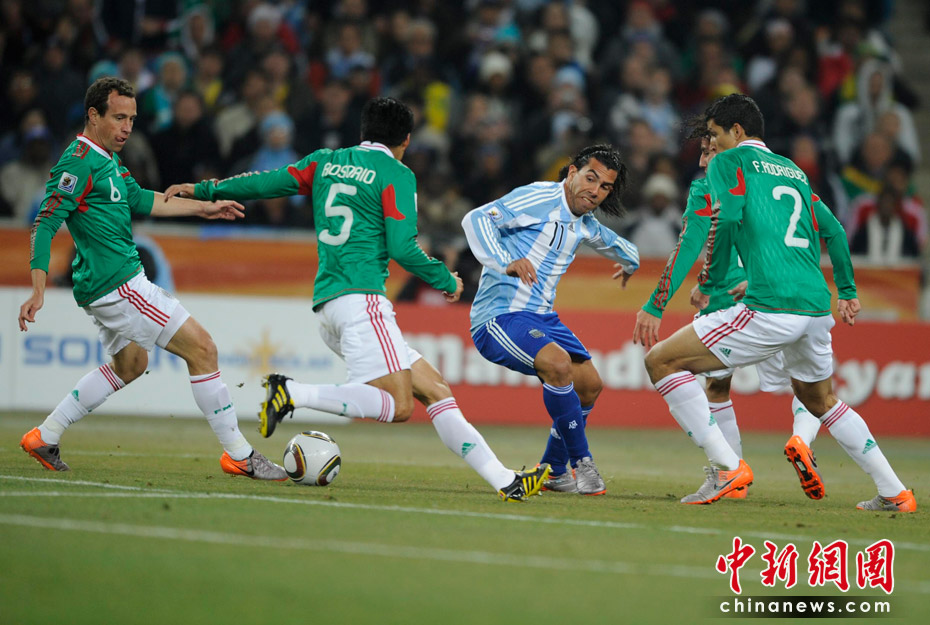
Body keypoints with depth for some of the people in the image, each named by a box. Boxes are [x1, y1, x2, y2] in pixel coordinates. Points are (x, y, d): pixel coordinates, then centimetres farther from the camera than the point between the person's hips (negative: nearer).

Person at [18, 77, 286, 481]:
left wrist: (201, 207, 20)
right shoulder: (81, 162, -17)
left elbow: (139, 200, 21)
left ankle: (45, 437, 29)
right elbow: (45, 224, -20)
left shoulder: (107, 157, 13)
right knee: (201, 348, -9)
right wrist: (38, 290, -28)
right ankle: (239, 455, -3)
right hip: (116, 285, -11)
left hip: (120, 281, 11)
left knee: (130, 364, 28)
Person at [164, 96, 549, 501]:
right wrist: (447, 281, 8)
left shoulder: (326, 163, 18)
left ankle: (505, 481, -2)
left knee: (434, 389, 5)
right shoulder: (396, 174, -1)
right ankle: (293, 393, -23)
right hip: (360, 298, -8)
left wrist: (206, 190, 34)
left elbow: (266, 183, 20)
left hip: (327, 304, 8)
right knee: (398, 405, -19)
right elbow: (402, 249, -7)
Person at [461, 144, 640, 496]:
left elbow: (617, 246, 38)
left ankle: (553, 471, 25)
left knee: (589, 384, 8)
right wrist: (506, 263, -36)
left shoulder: (585, 225, 13)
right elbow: (476, 219, -23)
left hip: (540, 317, 9)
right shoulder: (539, 198, -13)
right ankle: (582, 463, -17)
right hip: (499, 315, -9)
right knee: (558, 363, -30)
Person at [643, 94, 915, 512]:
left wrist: (707, 284, 1)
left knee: (661, 362, -1)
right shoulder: (793, 171, 25)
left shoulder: (730, 161, 5)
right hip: (818, 306, 8)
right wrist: (847, 292, 38)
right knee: (820, 400, 31)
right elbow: (833, 231, 29)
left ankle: (727, 467, -11)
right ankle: (894, 493, 26)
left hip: (770, 308, -8)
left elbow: (726, 220, -10)